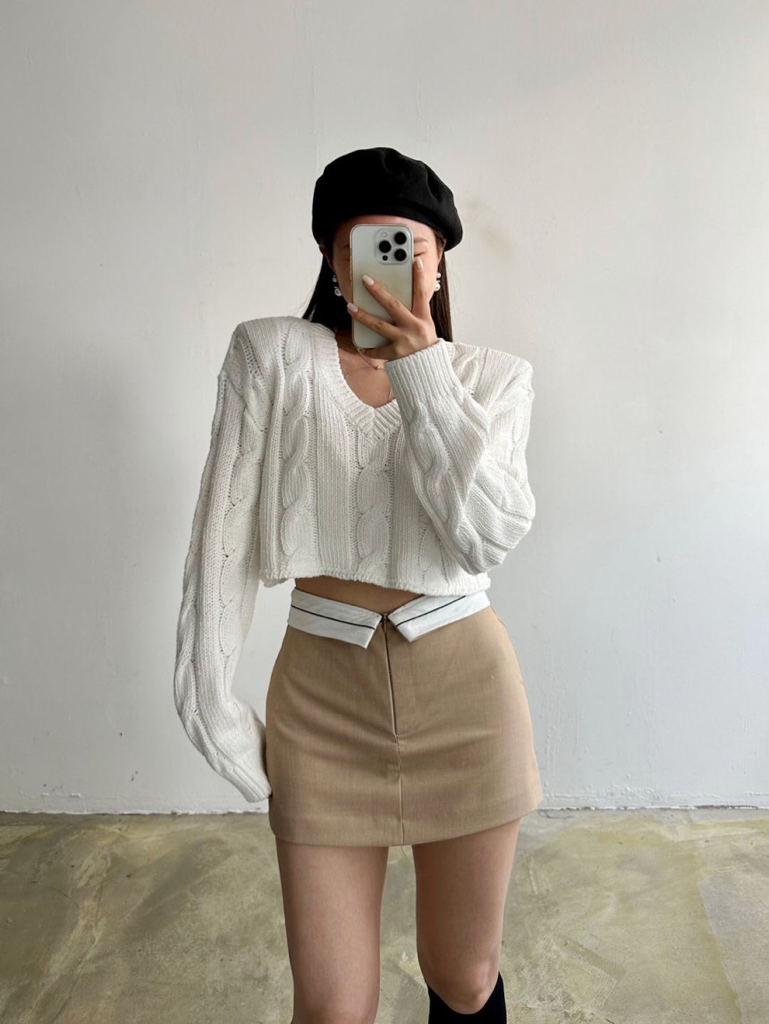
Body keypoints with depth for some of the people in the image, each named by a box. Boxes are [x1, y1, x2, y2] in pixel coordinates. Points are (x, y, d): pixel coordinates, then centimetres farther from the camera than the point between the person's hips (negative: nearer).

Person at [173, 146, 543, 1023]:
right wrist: (208, 695, -4)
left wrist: (419, 364, -19)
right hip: (322, 690, 0)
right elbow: (223, 528, -2)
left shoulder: (494, 376, 1)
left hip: (462, 687, 1)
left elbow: (488, 534, -14)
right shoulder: (271, 355, -1)